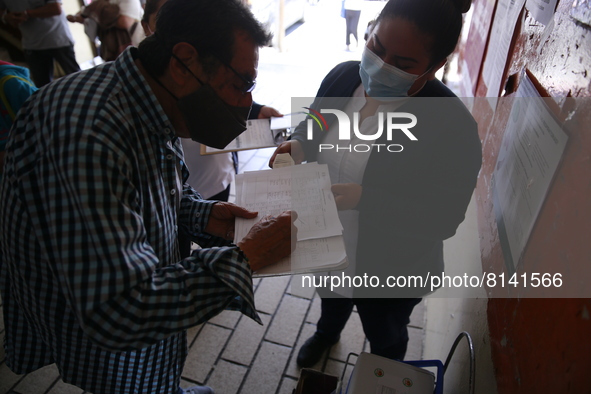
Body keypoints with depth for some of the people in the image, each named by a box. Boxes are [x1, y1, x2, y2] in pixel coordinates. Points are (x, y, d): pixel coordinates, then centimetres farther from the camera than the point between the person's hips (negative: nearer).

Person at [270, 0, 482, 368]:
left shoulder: (453, 127, -29)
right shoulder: (343, 76, -12)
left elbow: (443, 220, -26)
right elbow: (312, 127, 4)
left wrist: (363, 198, -39)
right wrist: (297, 147, -19)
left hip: (389, 272, -4)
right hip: (325, 245, 5)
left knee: (386, 340, 27)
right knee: (330, 296, 36)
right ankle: (327, 333, 73)